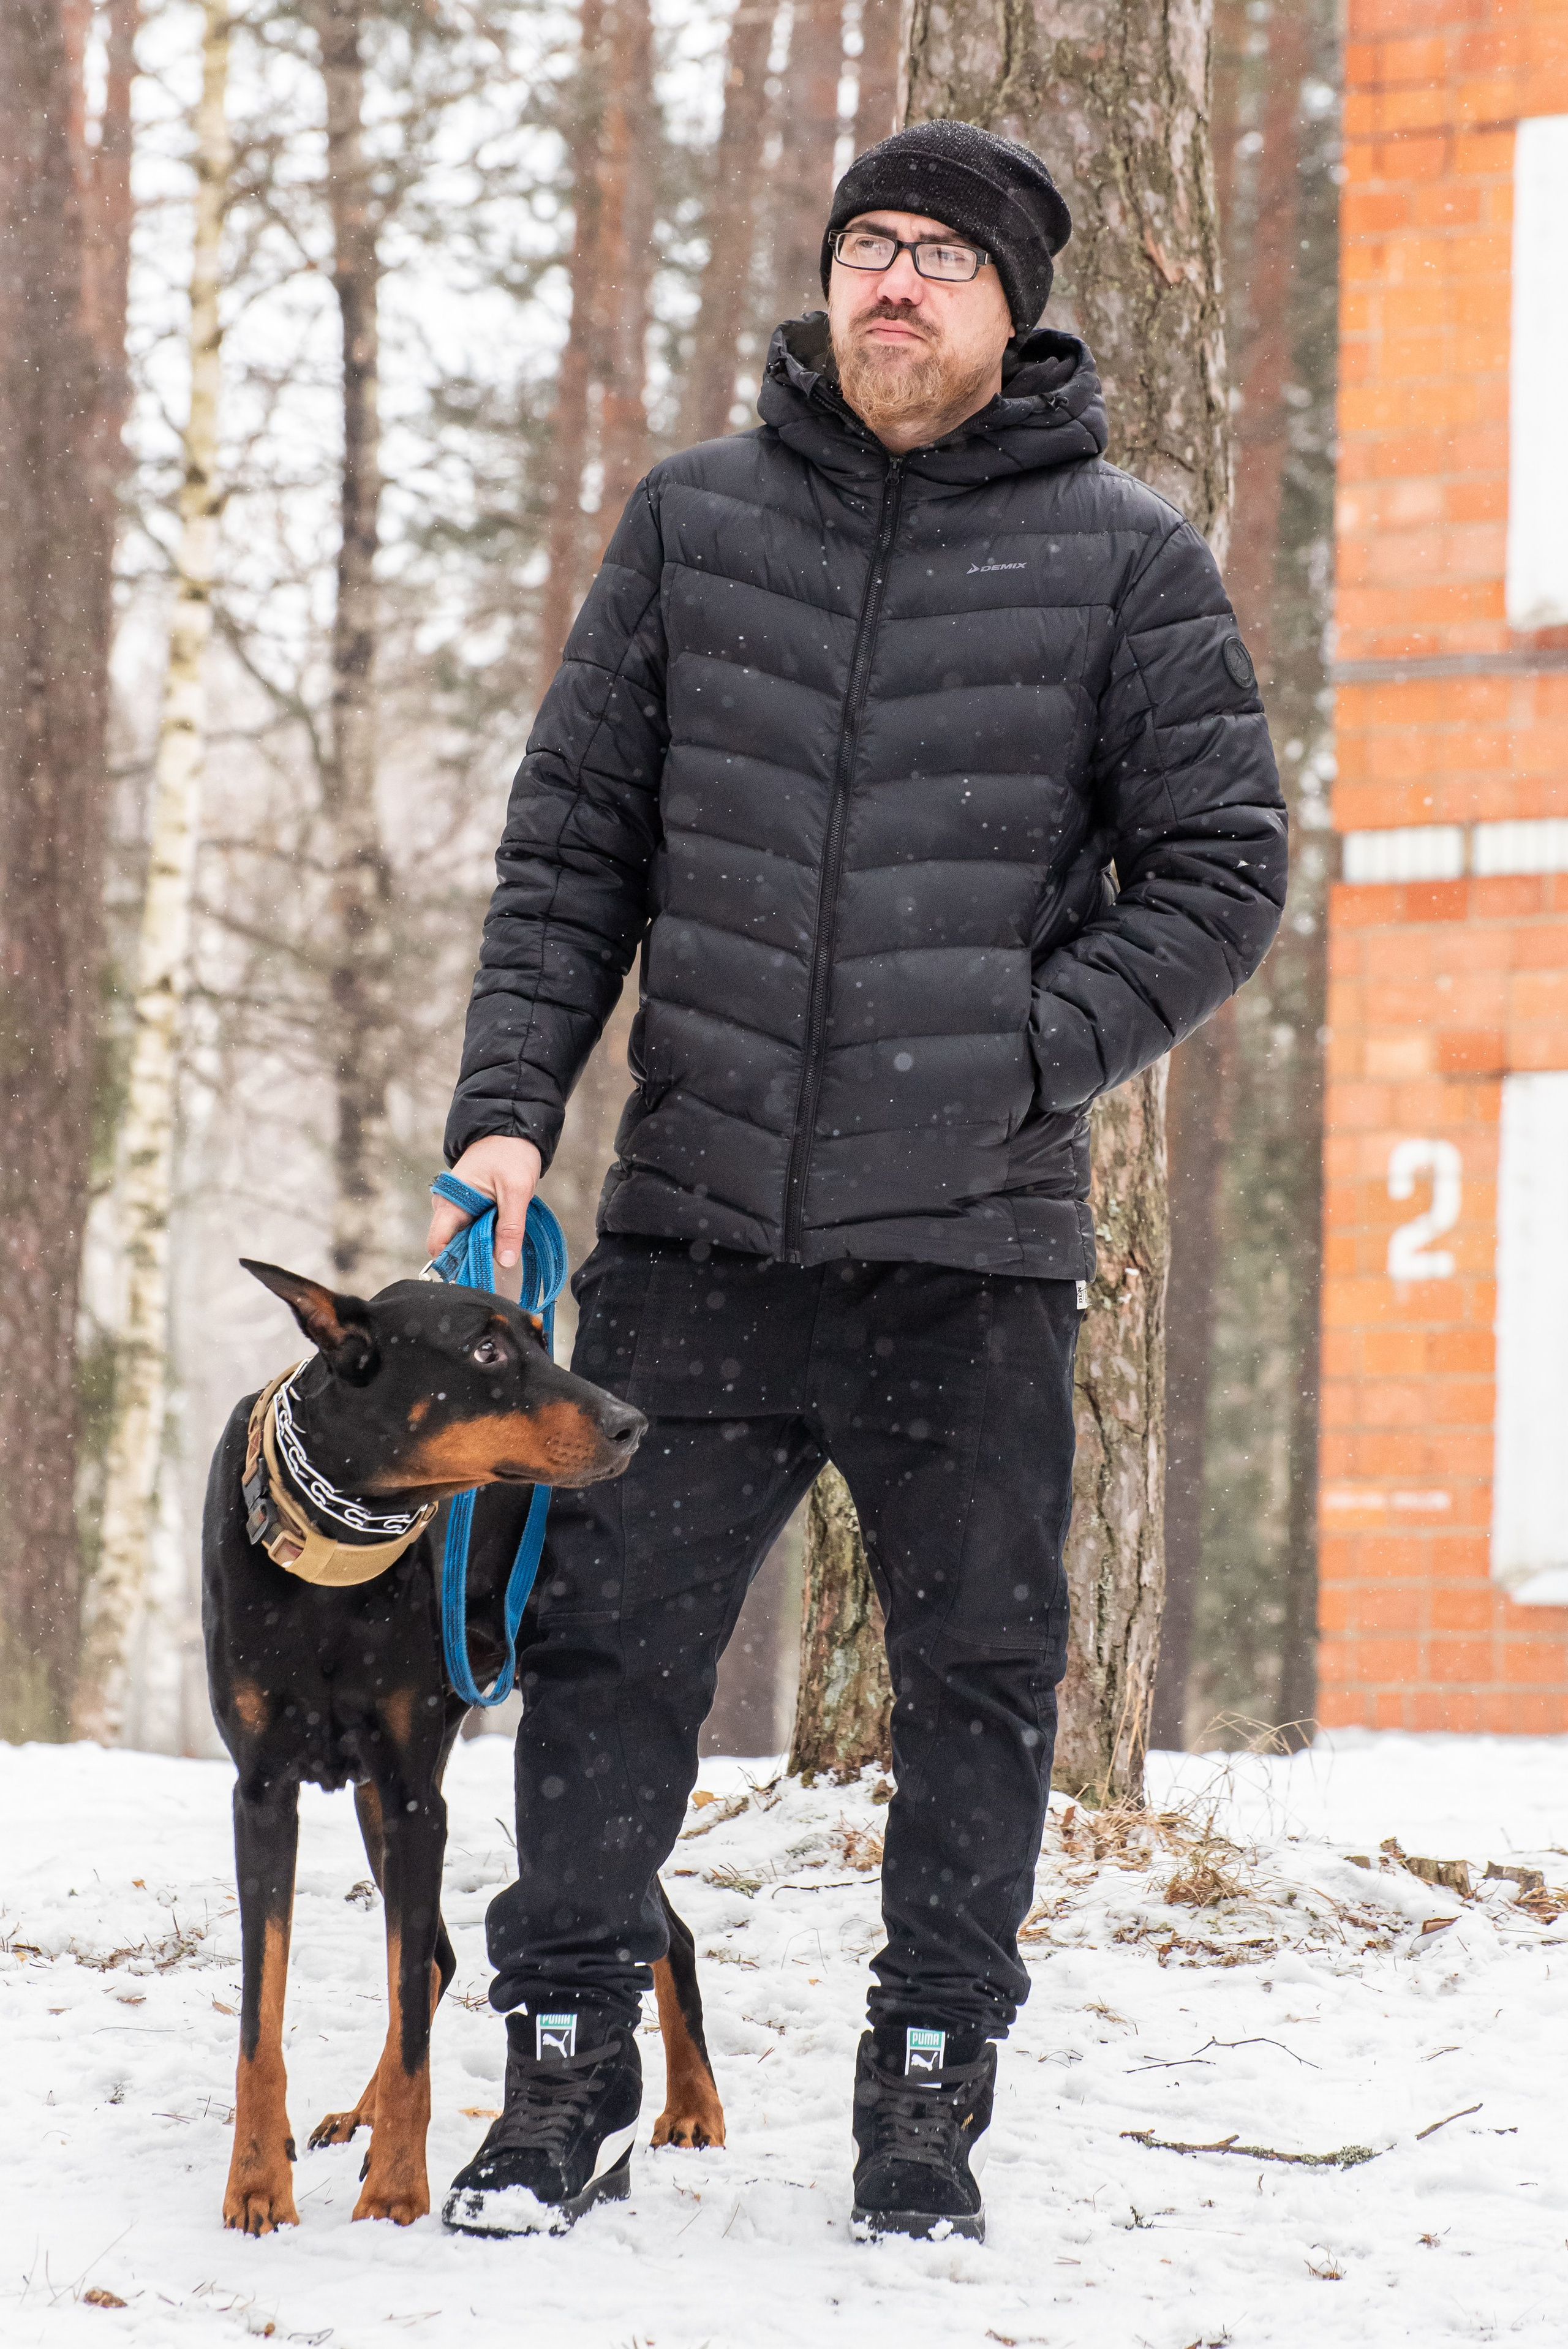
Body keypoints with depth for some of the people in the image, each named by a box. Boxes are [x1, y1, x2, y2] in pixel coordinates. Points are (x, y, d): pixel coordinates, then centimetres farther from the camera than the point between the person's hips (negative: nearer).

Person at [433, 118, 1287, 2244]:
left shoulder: (1124, 556, 1)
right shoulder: (693, 521, 8)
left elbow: (1221, 867, 2)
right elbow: (572, 845, 10)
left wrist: (1022, 1057, -9)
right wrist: (509, 1105, -1)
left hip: (972, 1239, -1)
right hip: (699, 1219, 2)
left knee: (979, 1672, 5)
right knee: (606, 1646, 2)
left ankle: (931, 2090, 18)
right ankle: (568, 2074, 14)